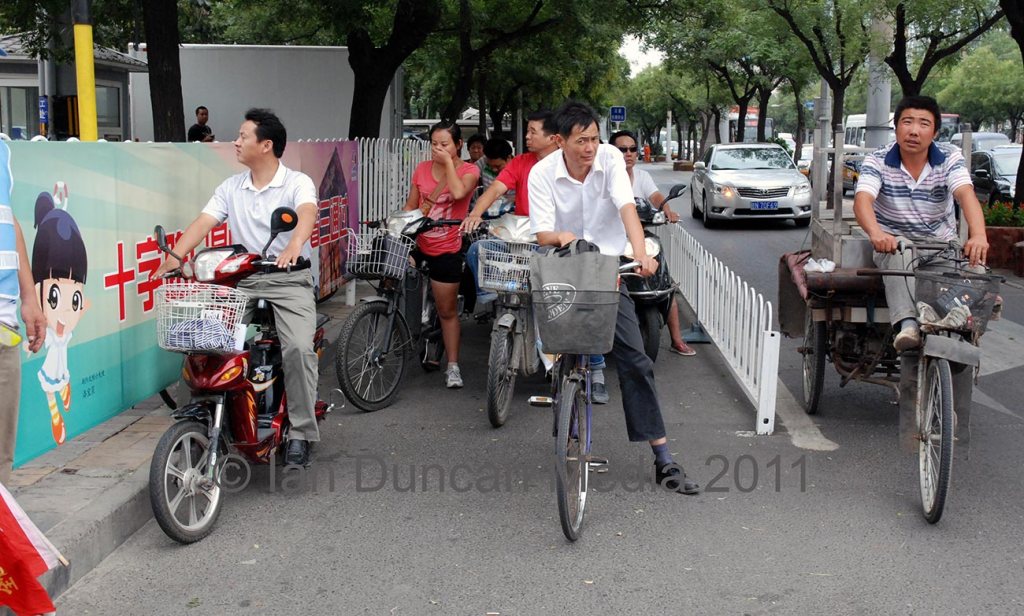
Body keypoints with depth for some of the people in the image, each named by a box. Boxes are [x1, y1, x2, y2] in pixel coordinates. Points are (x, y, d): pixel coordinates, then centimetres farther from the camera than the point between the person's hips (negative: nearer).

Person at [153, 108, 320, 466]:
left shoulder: (297, 183, -3)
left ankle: (301, 433, -14)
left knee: (298, 347, -24)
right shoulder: (230, 188, 13)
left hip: (289, 277, -4)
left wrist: (294, 245, -47)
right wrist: (175, 256, -17)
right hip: (242, 278, 5)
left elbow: (307, 214, -24)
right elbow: (203, 222, 1)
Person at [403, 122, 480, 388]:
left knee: (447, 311, 5)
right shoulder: (422, 169, 6)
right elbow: (410, 206, 11)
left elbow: (458, 192, -26)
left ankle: (453, 366, 15)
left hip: (446, 251, -3)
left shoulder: (468, 171, -4)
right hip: (417, 245, 4)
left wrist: (448, 162, -17)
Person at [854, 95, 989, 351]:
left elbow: (966, 194, -23)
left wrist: (978, 236, -45)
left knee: (975, 263, -29)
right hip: (894, 241, -2)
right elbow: (862, 199, -25)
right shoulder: (877, 161, -8)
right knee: (900, 253, -38)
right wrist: (876, 233, -50)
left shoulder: (950, 158, -5)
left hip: (942, 243, 2)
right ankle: (907, 325, -50)